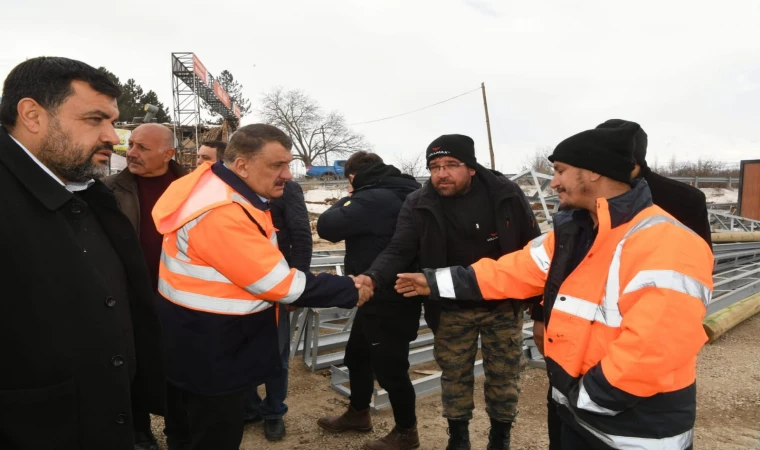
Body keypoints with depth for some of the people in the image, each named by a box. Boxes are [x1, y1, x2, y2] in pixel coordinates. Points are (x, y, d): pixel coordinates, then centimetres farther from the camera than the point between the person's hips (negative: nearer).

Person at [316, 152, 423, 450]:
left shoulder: (373, 199, -22)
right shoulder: (400, 193, 10)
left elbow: (326, 227, -22)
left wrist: (347, 200, -7)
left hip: (388, 298, -10)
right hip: (383, 294, 11)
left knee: (389, 365, 5)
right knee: (357, 354, 23)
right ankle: (358, 413, 41)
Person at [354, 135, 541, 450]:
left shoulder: (506, 194, -11)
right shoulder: (418, 205, -10)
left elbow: (533, 247, -3)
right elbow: (399, 251, -15)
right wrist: (373, 277, -35)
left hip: (503, 305, 0)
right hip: (451, 309, 0)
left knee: (504, 377, 14)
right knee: (455, 378, 15)